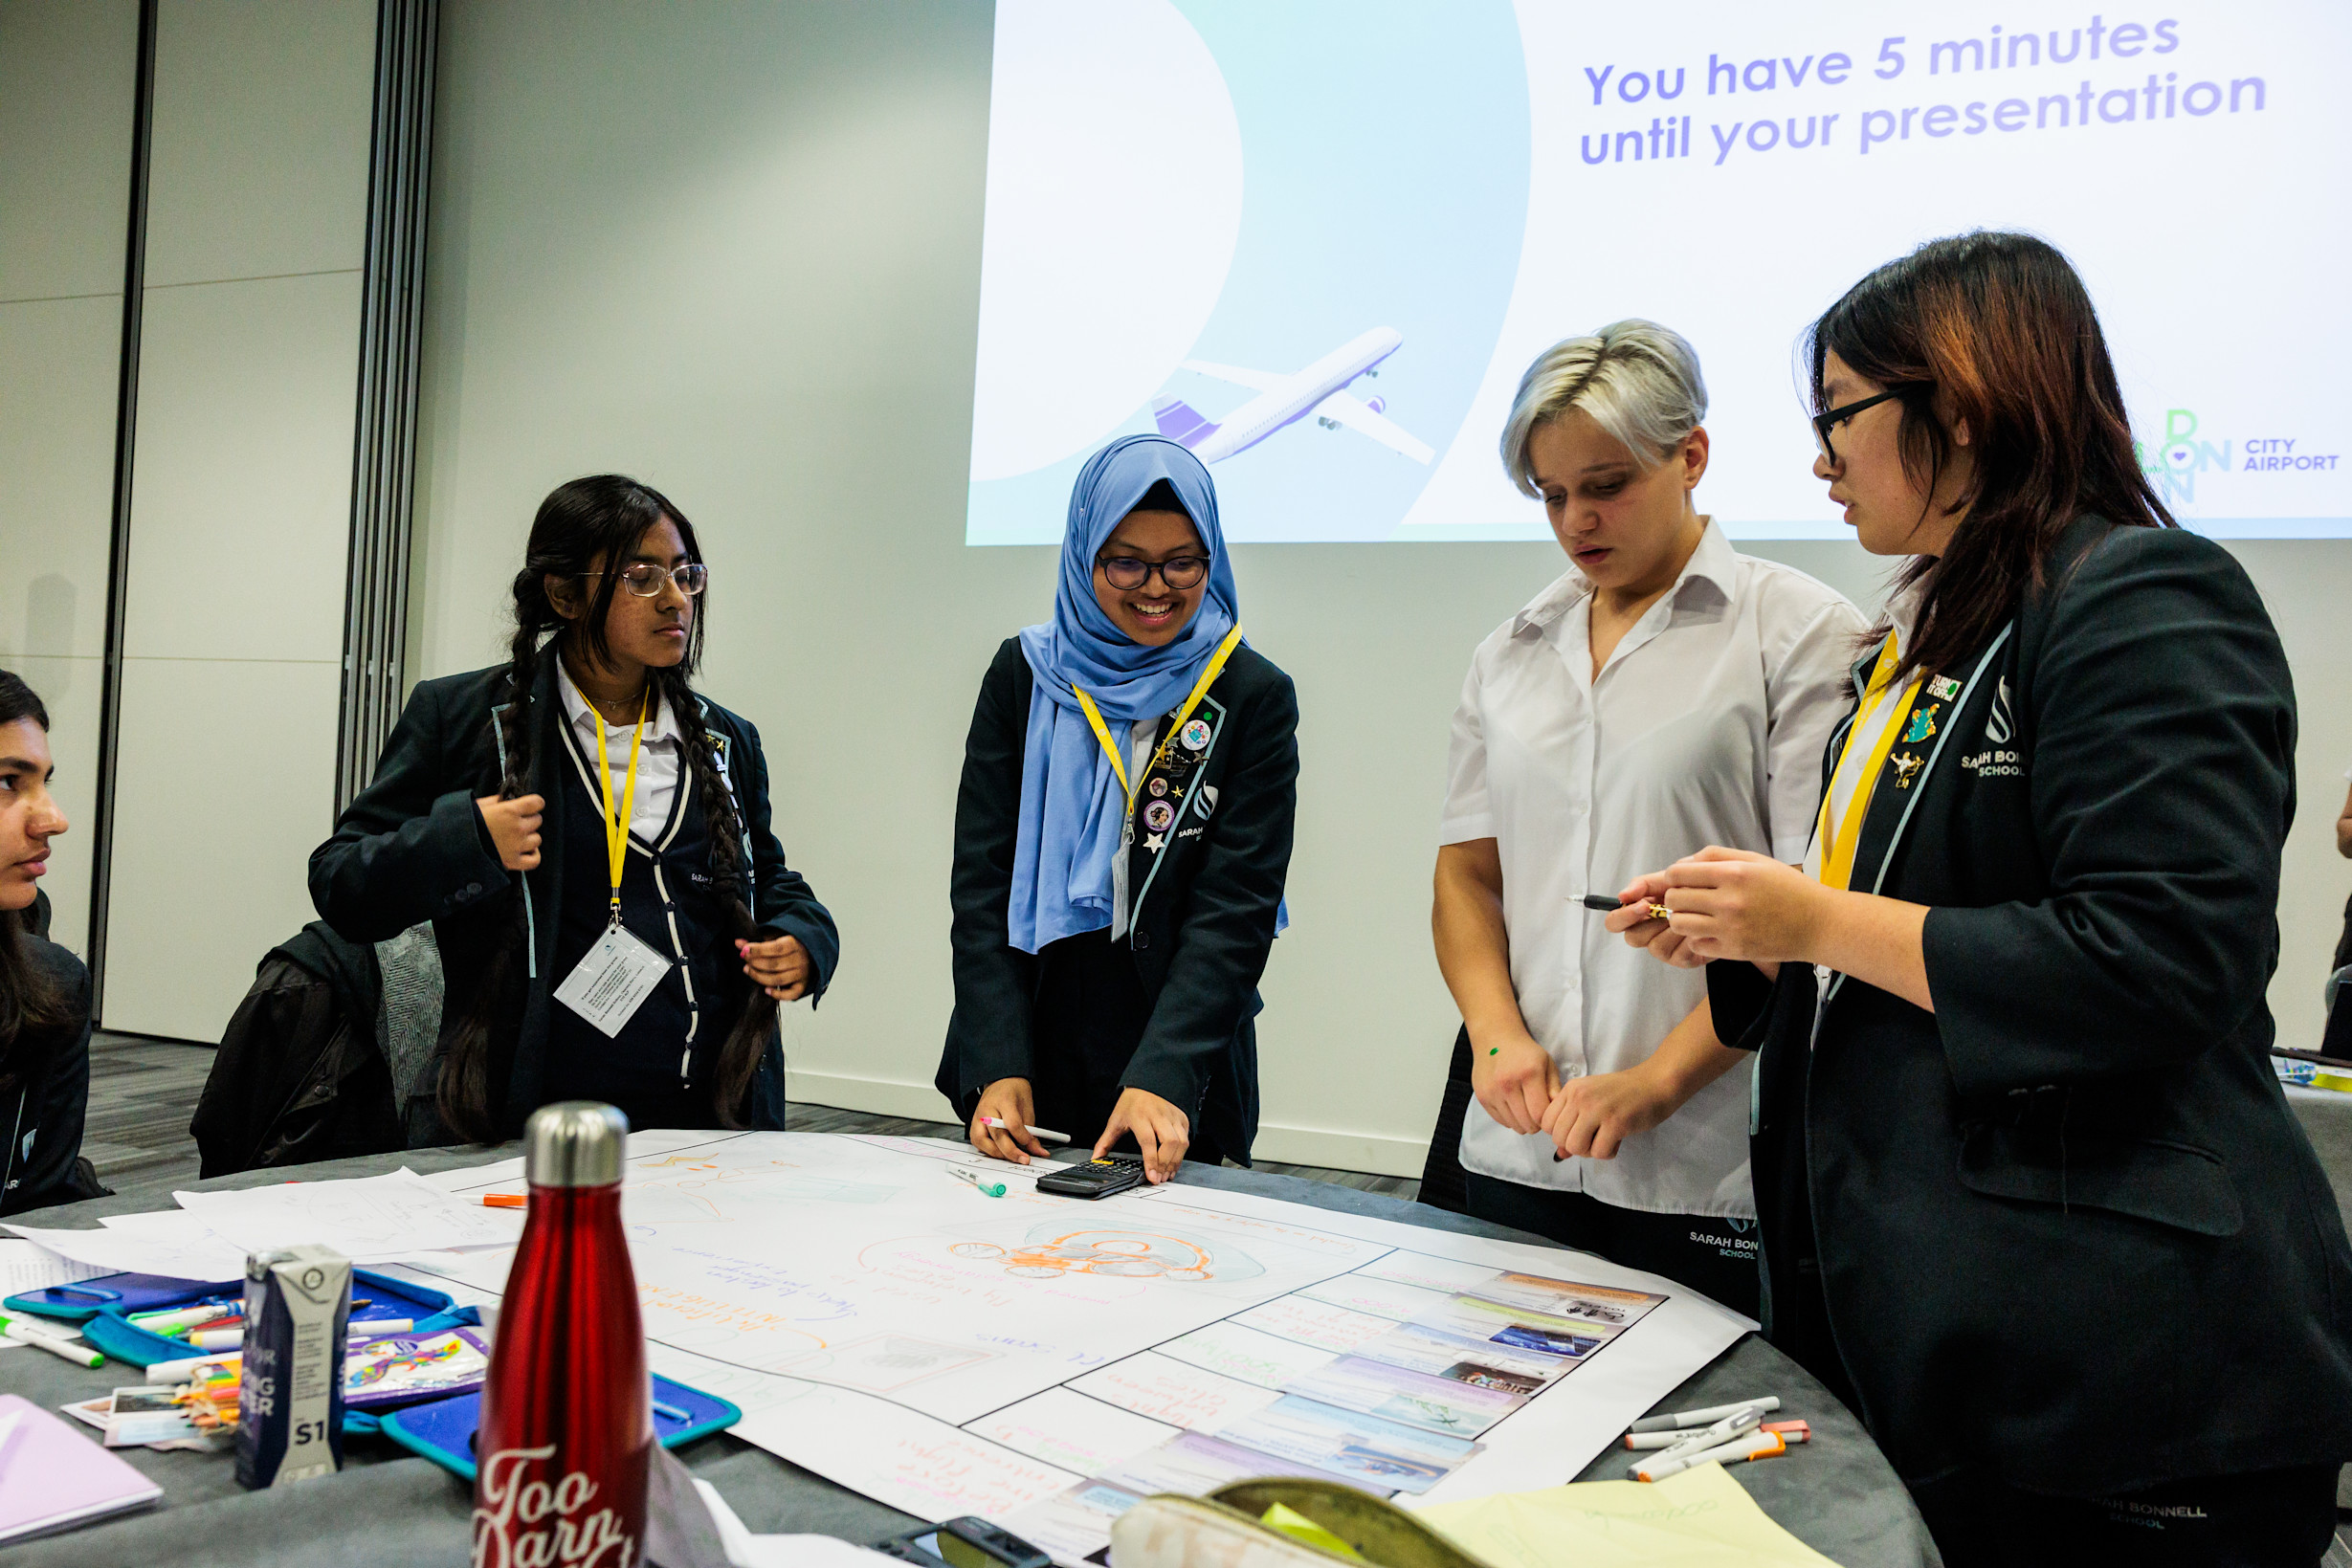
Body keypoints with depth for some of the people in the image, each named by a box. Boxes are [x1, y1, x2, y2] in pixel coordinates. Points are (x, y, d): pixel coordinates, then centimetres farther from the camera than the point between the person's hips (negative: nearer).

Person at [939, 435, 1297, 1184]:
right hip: (1027, 1052, 2)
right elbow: (981, 880, -2)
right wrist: (999, 1067, -13)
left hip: (1181, 1078, -1)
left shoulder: (1254, 695, -5)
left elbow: (1235, 908, -11)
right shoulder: (1024, 674, 1)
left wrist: (1163, 1077, -23)